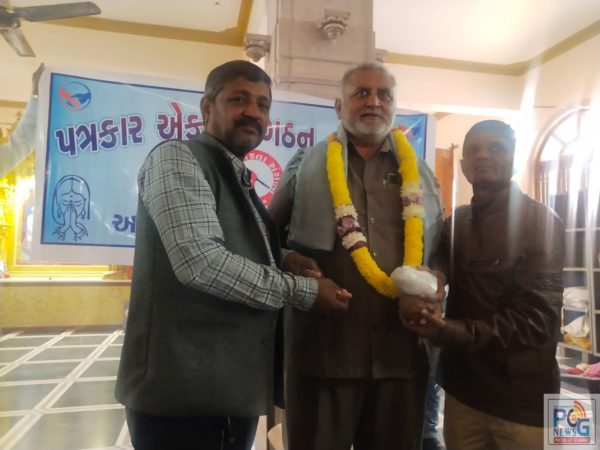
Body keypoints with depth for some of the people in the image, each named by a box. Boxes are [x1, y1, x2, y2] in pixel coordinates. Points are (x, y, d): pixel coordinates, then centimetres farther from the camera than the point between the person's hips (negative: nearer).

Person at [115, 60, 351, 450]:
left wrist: (283, 258, 8)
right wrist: (301, 290, -13)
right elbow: (200, 261, -22)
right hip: (185, 392, -8)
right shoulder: (176, 158, -9)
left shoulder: (240, 183, 17)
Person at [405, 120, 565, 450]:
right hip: (462, 388, 4)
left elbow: (536, 318, -18)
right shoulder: (455, 223, 5)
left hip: (523, 397, -4)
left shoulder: (541, 222, -10)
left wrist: (454, 332, -28)